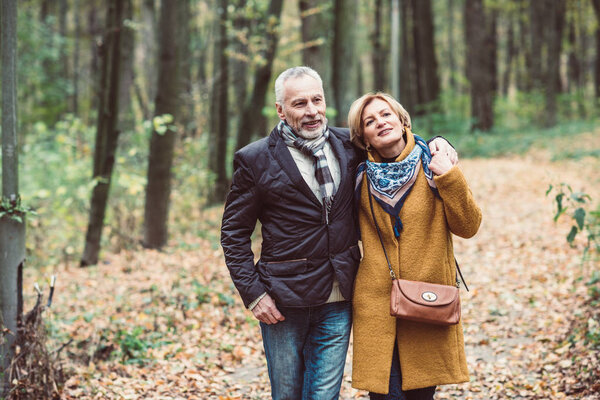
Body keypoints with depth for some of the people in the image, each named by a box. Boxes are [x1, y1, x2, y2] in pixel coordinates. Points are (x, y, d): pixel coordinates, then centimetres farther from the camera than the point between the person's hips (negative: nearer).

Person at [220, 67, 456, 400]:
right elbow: (234, 233, -1)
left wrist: (433, 146, 1)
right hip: (284, 302, -2)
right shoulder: (256, 160, -4)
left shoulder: (347, 145, 6)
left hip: (338, 301, 2)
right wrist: (253, 293, -9)